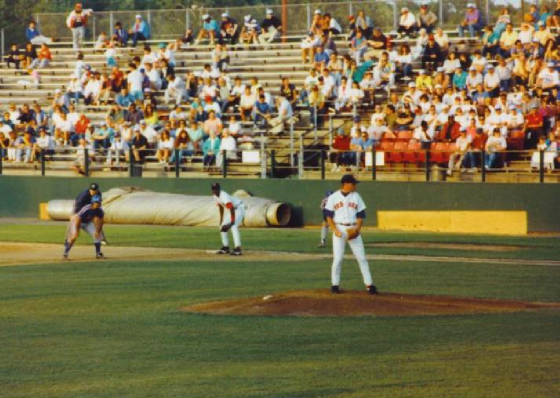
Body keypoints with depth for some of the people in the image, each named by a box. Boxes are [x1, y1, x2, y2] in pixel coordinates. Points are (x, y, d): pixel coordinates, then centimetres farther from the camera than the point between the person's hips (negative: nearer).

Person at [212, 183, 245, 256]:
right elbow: (220, 207, 15)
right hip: (233, 210, 10)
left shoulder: (224, 196, -30)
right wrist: (221, 219, 18)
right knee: (223, 227, 10)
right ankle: (225, 248, 22)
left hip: (239, 208, -10)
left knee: (233, 226, -27)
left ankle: (237, 249, -33)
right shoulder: (215, 196, -2)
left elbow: (231, 208, -36)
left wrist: (232, 222, -40)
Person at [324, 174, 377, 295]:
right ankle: (335, 284, 6)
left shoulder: (356, 197, 8)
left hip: (353, 229, 2)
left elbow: (361, 215, 7)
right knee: (338, 258, -5)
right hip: (339, 229, -2)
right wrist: (335, 230, -12)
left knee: (361, 257, -2)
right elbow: (329, 216, 2)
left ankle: (369, 284, -2)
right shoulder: (333, 198, 2)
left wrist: (357, 229, -9)